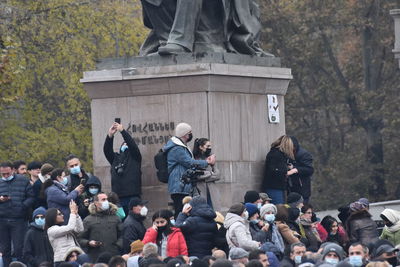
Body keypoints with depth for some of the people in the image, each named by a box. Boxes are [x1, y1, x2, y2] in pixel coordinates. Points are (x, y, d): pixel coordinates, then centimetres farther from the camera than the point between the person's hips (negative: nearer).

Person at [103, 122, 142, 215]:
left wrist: (122, 131, -11)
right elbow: (107, 150, 5)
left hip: (132, 197, -3)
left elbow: (132, 145, -5)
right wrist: (110, 135, -10)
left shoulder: (134, 157, 10)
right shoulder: (115, 158, 20)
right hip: (117, 197, 3)